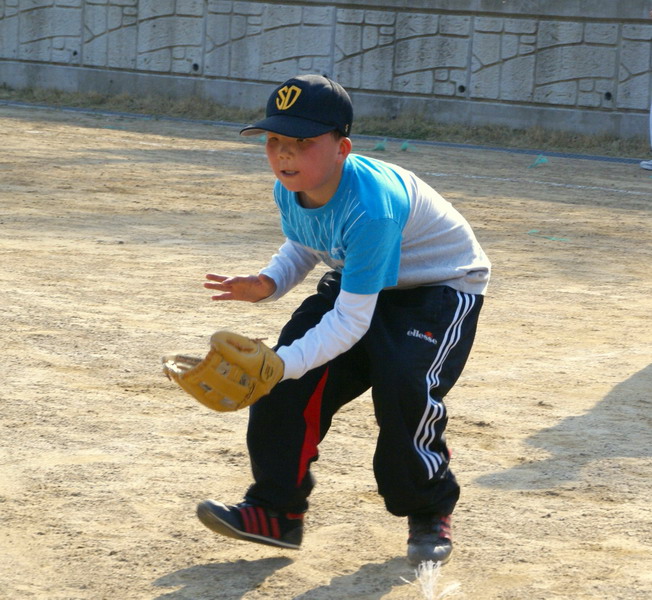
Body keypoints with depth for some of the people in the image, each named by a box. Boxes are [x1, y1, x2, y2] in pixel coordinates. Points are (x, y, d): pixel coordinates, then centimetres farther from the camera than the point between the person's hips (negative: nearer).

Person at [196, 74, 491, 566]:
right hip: (359, 281, 7)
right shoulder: (290, 191, -16)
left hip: (442, 288, -7)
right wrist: (268, 284, -15)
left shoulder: (371, 206, -40)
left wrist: (283, 363, -48)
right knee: (294, 381, -9)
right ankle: (276, 511, 2)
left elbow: (351, 322, -38)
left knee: (403, 385, -27)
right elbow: (302, 248, 7)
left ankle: (430, 513, 0)